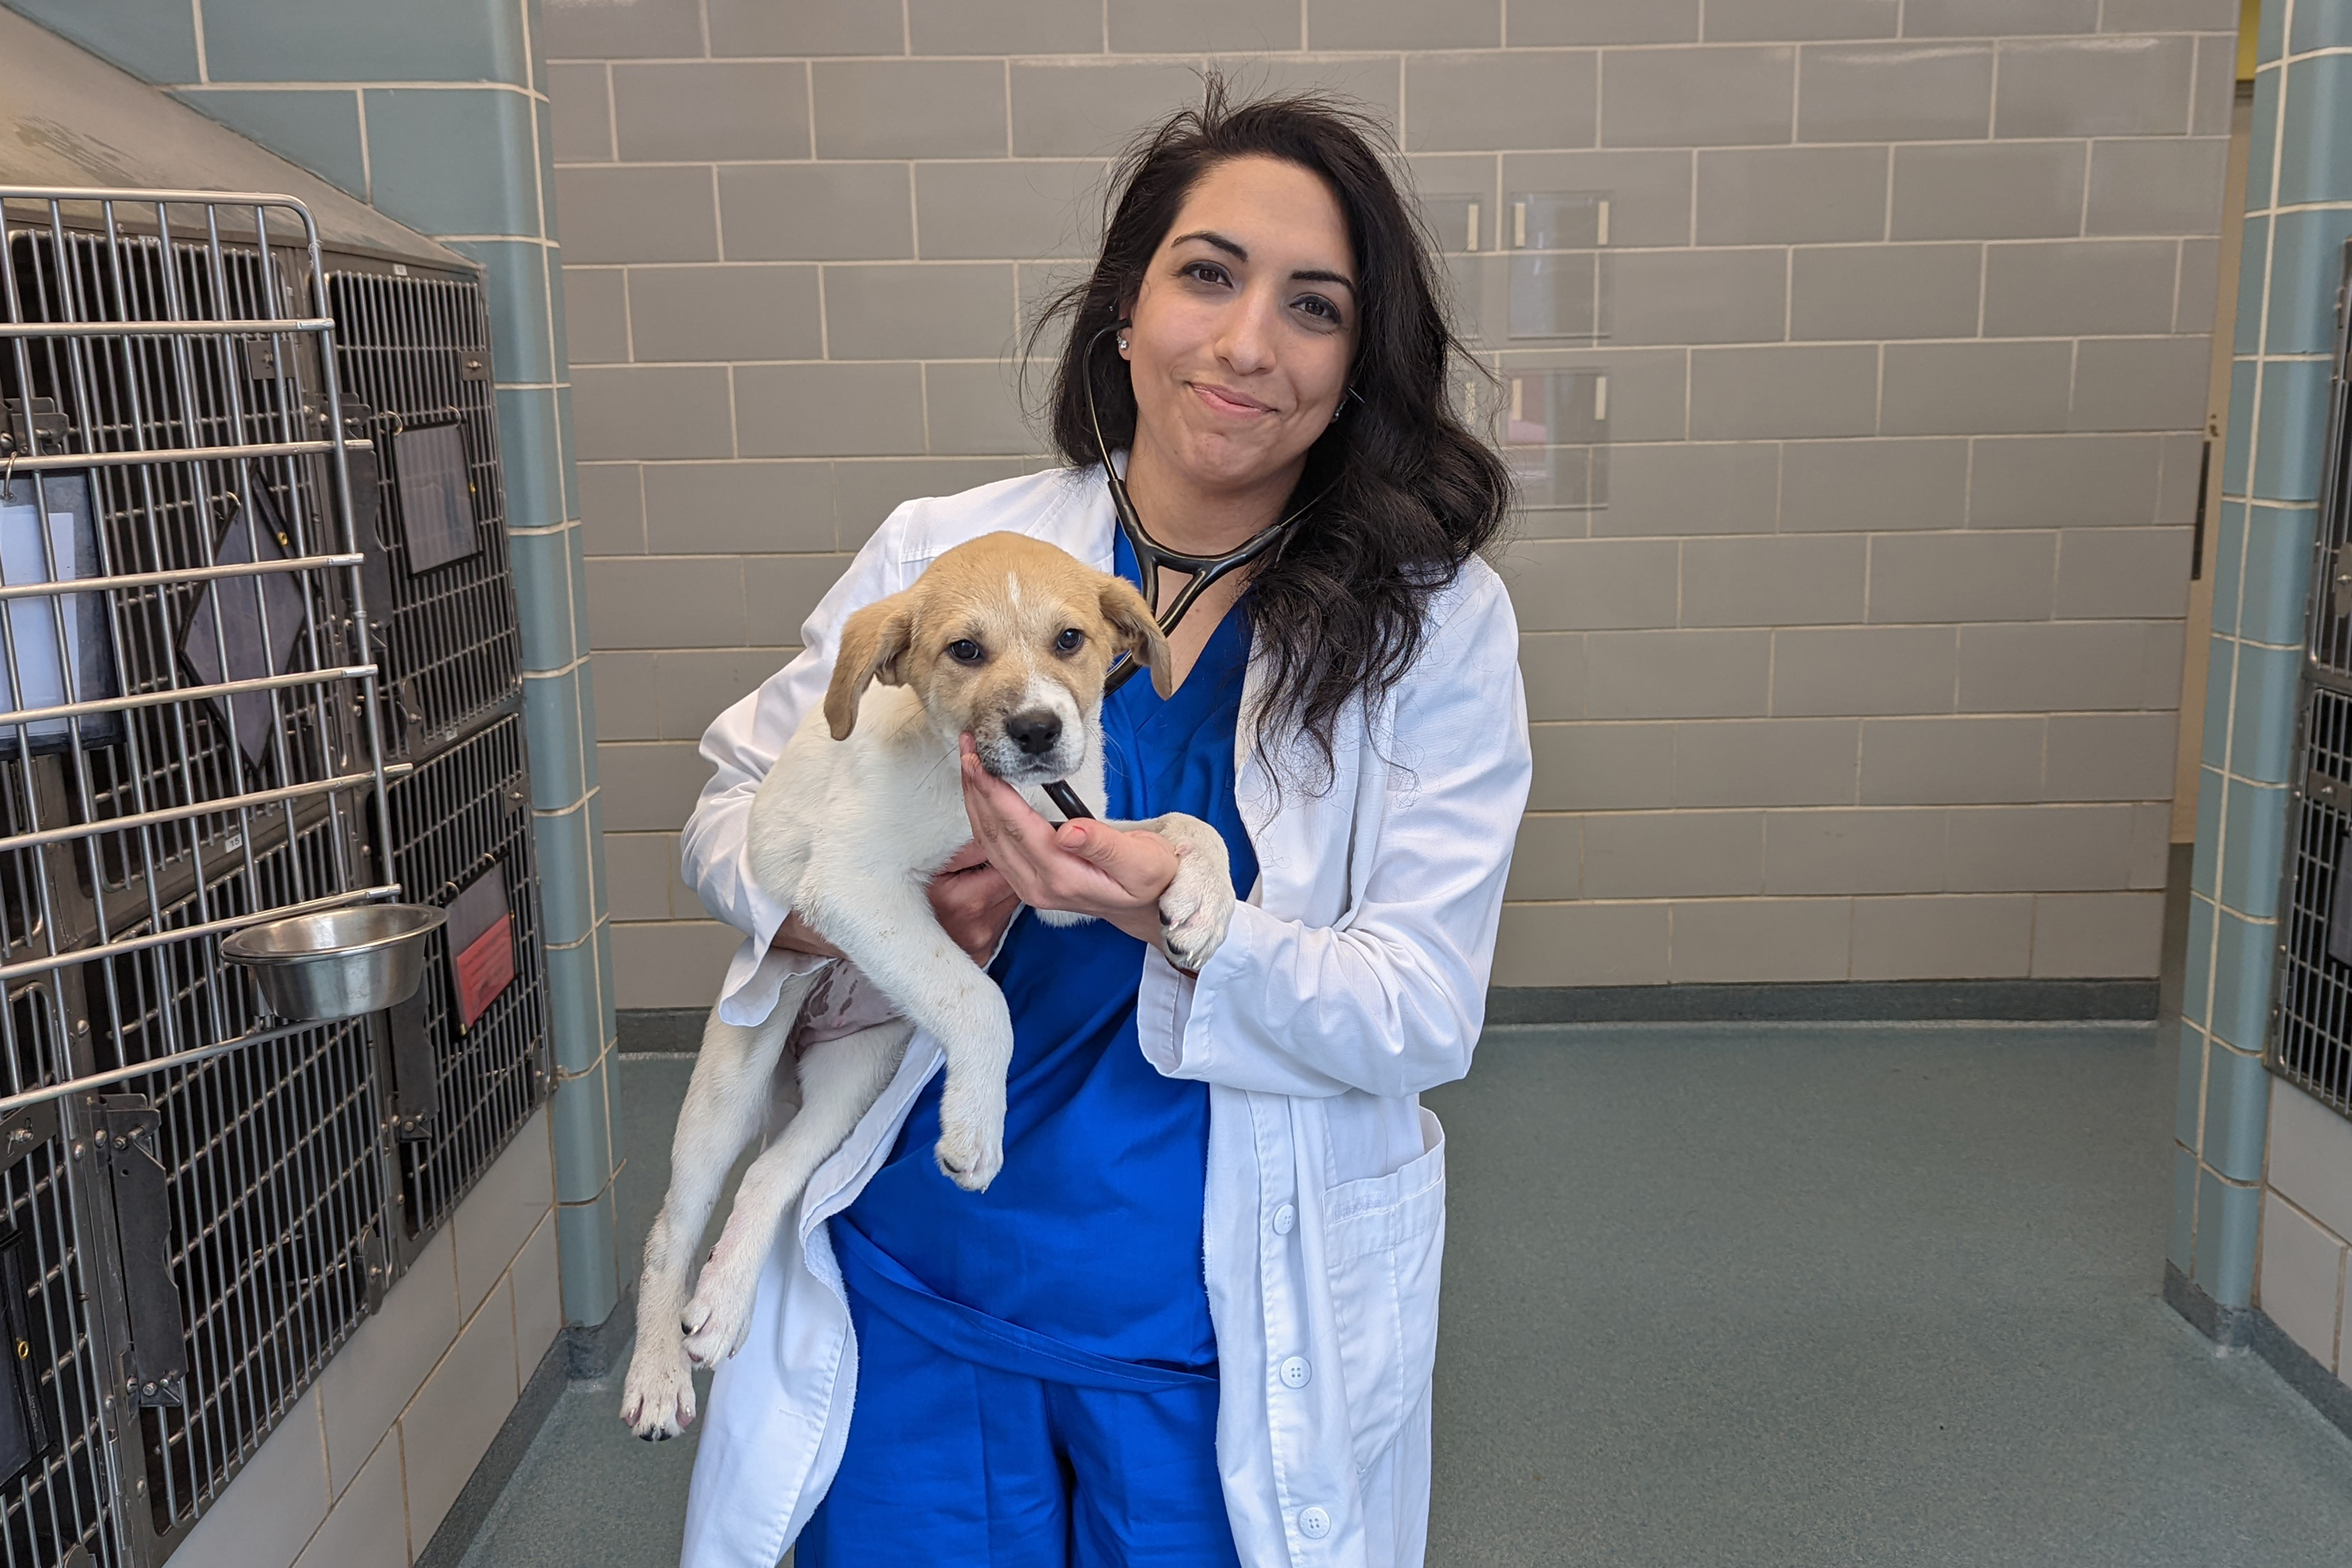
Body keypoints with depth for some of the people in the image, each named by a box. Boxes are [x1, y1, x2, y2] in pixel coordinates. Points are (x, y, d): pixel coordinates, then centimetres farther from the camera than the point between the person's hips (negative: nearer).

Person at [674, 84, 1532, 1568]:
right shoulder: (940, 552, -5)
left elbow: (1424, 1013, -13)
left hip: (1224, 1330, -1)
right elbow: (735, 807, 3)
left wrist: (1178, 915, -31)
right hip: (910, 1283, 1)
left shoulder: (1434, 625, -9)